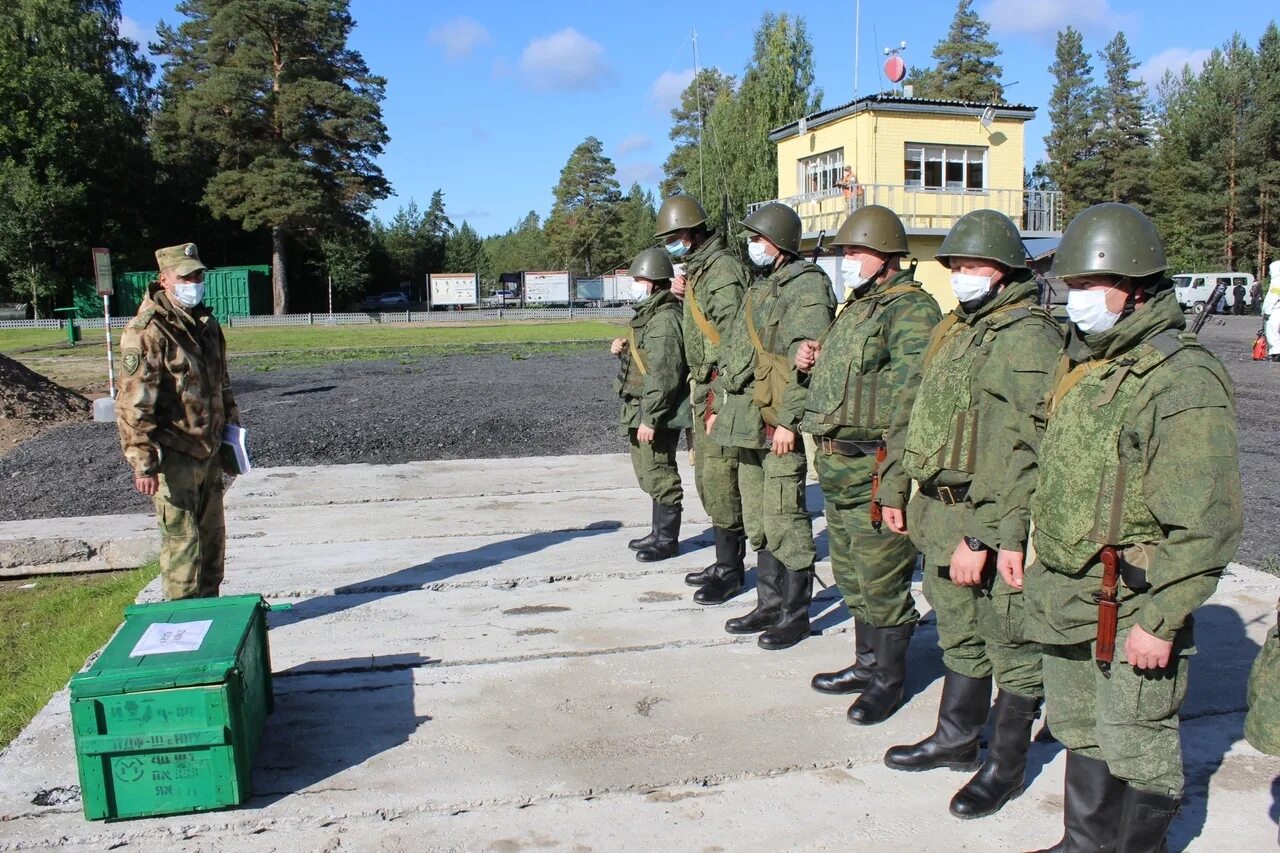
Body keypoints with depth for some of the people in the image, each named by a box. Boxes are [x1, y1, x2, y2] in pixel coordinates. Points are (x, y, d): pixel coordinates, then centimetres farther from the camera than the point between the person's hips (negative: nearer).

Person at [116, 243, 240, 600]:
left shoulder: (206, 324, 11)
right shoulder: (148, 332, -15)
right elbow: (133, 404, -19)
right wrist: (143, 463, -22)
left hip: (208, 452, 8)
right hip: (174, 456, -8)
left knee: (212, 536, 15)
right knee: (182, 541, -1)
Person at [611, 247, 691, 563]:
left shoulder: (664, 318, -18)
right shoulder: (650, 313, 14)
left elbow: (664, 374, -23)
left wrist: (650, 419, -23)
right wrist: (625, 349, 5)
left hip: (658, 411, -10)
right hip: (642, 408, 10)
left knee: (659, 475, -1)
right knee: (649, 473, 18)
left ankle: (667, 540, 10)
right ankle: (660, 533, 30)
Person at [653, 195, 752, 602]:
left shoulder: (723, 269, -14)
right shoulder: (698, 270, 18)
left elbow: (732, 336, -20)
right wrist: (684, 295, 12)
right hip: (704, 386, 11)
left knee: (720, 477, -7)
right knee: (708, 477, 15)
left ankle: (730, 569, 3)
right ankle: (726, 561, 25)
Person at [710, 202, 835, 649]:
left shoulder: (807, 285, -9)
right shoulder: (761, 288, 20)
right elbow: (733, 351, 23)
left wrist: (788, 420, -23)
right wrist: (719, 406, 20)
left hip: (779, 423, -9)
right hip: (748, 423, 9)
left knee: (784, 520, -4)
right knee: (759, 522, 14)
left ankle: (796, 615, 8)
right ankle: (769, 604, 25)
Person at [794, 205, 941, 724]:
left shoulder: (911, 310, -12)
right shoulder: (855, 307, 18)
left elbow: (909, 389, -24)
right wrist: (810, 360, 8)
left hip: (876, 468, -9)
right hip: (836, 466, 10)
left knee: (881, 579, 2)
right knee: (851, 576, 19)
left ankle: (889, 679, 18)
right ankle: (867, 662, 35)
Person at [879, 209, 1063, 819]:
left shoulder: (1029, 338, -16)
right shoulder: (952, 330, 13)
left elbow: (1024, 451, -23)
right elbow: (913, 412, 20)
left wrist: (982, 538, -24)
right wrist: (895, 488, 17)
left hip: (995, 523, -8)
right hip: (939, 515, 9)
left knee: (1011, 649, 8)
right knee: (958, 637, 22)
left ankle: (1005, 765, 23)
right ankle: (956, 739, 38)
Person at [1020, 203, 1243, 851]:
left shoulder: (1182, 379, -18)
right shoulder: (1081, 361, 10)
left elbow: (1206, 524, -20)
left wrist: (1160, 621, -20)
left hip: (1130, 606, -8)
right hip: (1063, 596, 8)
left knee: (1137, 752, 8)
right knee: (1079, 733, 21)